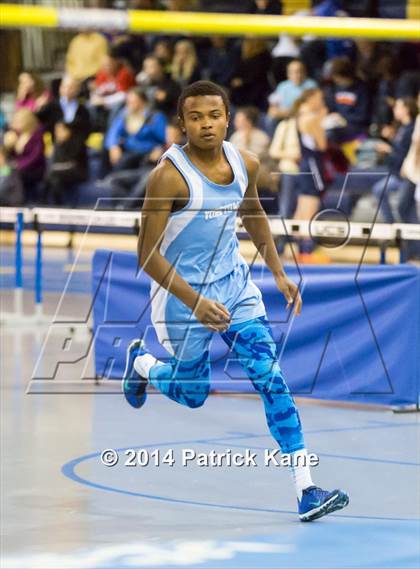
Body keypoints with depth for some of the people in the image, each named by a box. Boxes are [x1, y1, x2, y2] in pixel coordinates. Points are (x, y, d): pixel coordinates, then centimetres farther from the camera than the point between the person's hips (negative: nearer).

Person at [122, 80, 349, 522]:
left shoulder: (246, 165, -6)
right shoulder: (169, 175, -24)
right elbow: (147, 255, -21)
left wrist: (278, 272, 16)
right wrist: (195, 302, -28)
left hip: (234, 285, 4)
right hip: (181, 293, -4)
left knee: (270, 377, -9)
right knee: (192, 394, 12)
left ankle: (305, 490, -11)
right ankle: (140, 361, 46)